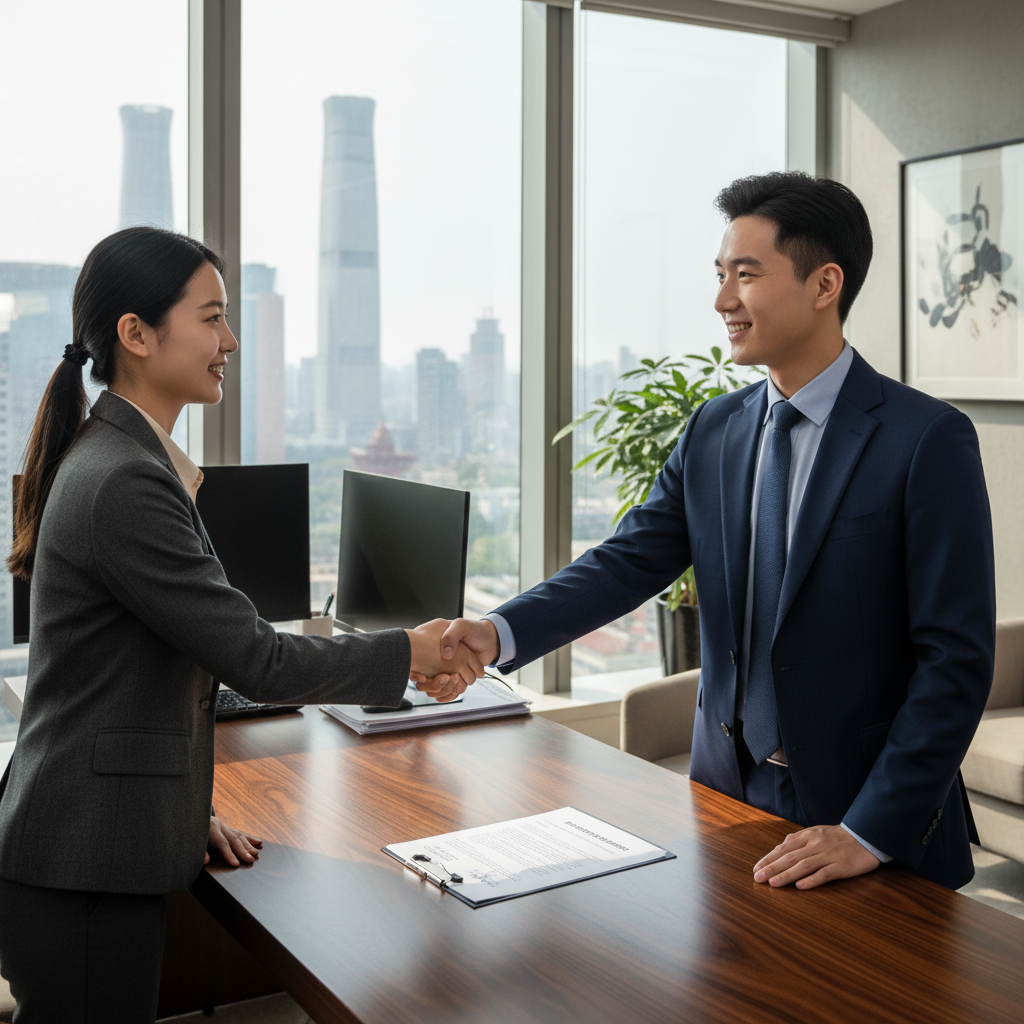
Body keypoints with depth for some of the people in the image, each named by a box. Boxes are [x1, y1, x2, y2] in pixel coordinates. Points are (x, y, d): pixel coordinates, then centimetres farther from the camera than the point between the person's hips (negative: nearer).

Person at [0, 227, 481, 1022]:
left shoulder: (112, 458, 11)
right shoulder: (124, 484, -21)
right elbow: (255, 660, -20)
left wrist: (186, 808, 13)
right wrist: (410, 654, -9)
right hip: (87, 873, -9)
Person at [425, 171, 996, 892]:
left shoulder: (928, 440, -15)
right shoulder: (713, 430, 3)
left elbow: (956, 658, -16)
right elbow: (631, 560, -3)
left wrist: (871, 831, -19)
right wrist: (500, 633, -19)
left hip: (865, 818, -4)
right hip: (728, 781, 5)